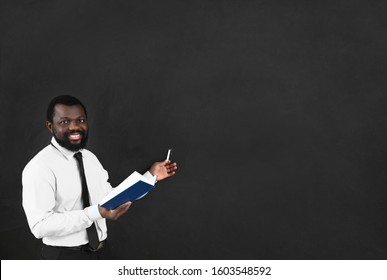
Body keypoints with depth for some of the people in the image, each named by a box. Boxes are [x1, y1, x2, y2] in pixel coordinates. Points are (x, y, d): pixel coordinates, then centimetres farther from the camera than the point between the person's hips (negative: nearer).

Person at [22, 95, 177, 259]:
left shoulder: (91, 158, 6)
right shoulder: (40, 167, -18)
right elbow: (40, 226, -26)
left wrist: (151, 177, 6)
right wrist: (97, 213, -32)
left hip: (98, 253, 7)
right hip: (64, 258, -7)